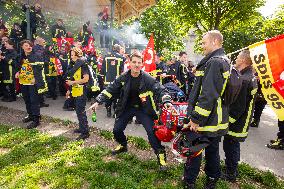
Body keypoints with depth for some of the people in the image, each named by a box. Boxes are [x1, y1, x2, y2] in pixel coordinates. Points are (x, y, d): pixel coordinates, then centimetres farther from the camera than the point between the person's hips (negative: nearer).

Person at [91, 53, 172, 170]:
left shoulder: (148, 79, -16)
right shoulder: (123, 78, -9)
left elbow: (160, 90, -19)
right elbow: (110, 89, -3)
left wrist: (166, 101, -38)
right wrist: (98, 101, -9)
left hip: (143, 109, -3)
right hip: (127, 108, 3)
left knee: (151, 131, -14)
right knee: (117, 130, 6)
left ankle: (160, 154, 7)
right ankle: (123, 145, 38)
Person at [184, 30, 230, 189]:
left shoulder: (214, 62, -19)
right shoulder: (224, 61, 13)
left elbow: (208, 95, -26)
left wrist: (196, 119, -22)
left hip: (207, 120, -10)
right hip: (218, 119, 10)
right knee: (213, 150, 21)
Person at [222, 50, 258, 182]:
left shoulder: (243, 80, -26)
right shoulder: (251, 77, 7)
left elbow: (238, 107, -26)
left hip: (236, 124, -10)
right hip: (242, 122, 10)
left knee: (230, 147, 6)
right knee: (233, 146, 23)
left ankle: (230, 175, 23)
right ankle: (232, 170, 40)